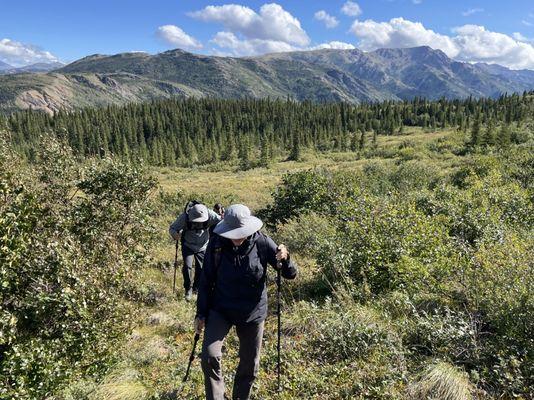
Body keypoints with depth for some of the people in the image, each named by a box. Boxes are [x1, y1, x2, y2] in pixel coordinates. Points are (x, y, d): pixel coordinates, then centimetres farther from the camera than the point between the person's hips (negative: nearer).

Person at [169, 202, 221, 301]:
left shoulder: (209, 214, -24)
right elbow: (172, 228, -20)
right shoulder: (184, 217, -26)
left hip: (202, 247, 1)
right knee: (187, 266, -15)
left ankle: (196, 289, 34)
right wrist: (175, 234, -42)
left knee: (201, 269, 7)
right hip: (188, 246, -1)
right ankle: (188, 289, 8)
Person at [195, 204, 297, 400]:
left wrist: (285, 258, -35)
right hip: (220, 310, 0)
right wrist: (201, 313, 0)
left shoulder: (262, 242, -16)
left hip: (252, 313, 0)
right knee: (209, 356, -16)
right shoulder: (216, 243, -14)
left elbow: (290, 275, -13)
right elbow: (206, 280, -2)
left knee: (250, 365, 13)